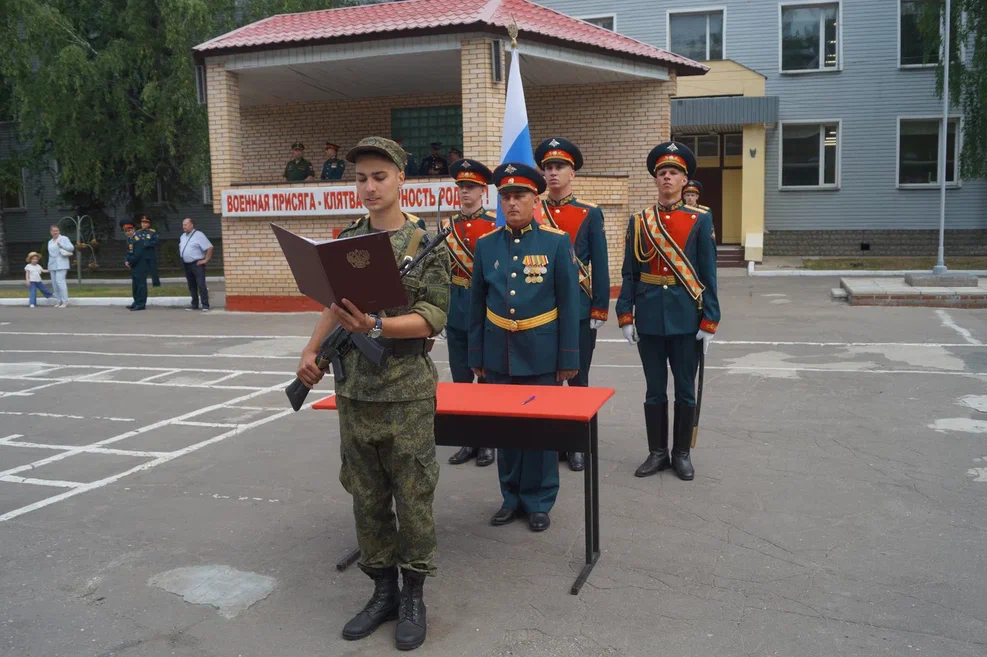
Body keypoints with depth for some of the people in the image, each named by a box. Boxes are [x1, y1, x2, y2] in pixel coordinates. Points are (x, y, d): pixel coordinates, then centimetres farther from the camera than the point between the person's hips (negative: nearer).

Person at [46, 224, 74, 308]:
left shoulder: (64, 238, -1)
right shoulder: (50, 242, 20)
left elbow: (71, 248, -10)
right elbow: (50, 254, 22)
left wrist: (61, 244, -18)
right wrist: (49, 265, 18)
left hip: (61, 265, -7)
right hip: (53, 265, 7)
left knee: (60, 281, -15)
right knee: (54, 283, 5)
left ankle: (65, 302, -13)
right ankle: (59, 301, 10)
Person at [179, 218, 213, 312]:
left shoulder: (199, 235, -9)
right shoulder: (183, 236, 14)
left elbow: (209, 248, -14)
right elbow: (181, 248, 30)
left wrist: (205, 260, -14)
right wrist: (182, 258, 17)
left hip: (197, 264, -7)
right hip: (186, 264, 7)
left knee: (201, 285, -10)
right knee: (191, 286, 12)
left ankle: (205, 305, -9)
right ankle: (194, 304, 20)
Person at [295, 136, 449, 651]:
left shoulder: (426, 242, -6)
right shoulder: (346, 239, 8)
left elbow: (433, 318, -12)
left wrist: (375, 327, -25)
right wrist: (312, 350, 5)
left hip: (407, 392, -4)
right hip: (354, 390, 5)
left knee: (413, 498, 4)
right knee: (367, 497, 12)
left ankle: (413, 597, 20)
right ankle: (382, 590, 27)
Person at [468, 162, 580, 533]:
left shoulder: (557, 242, -5)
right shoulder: (485, 245, 4)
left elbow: (570, 304, -5)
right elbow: (477, 304, 8)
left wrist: (569, 360, -6)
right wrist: (477, 357, 7)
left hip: (541, 355, -3)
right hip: (498, 355, 3)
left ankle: (539, 502, 21)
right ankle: (511, 498, 26)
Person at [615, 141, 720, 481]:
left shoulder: (700, 220, 0)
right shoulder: (639, 221, 4)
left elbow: (708, 275, -2)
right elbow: (629, 273, 5)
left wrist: (709, 321, -6)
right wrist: (625, 316, -2)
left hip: (686, 318, -1)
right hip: (649, 318, 1)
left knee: (685, 390, 8)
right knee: (655, 390, 10)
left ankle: (682, 453, 21)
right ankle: (657, 452, 21)